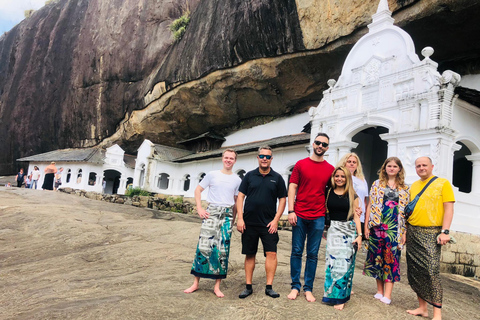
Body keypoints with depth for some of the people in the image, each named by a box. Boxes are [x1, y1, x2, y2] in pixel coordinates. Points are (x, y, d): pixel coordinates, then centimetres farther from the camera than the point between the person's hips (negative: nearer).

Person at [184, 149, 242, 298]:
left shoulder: (237, 180, 9)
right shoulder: (212, 175, 4)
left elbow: (236, 201, 15)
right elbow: (198, 190, 9)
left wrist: (233, 219, 10)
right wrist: (199, 209, -2)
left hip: (227, 215, 1)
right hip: (211, 212, -1)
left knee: (223, 249, 0)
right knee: (203, 246, -4)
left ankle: (217, 286, 10)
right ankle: (196, 283, 9)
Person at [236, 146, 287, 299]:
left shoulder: (277, 178, 4)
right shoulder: (249, 176, 6)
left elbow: (282, 199, 4)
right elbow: (240, 196, 5)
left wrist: (276, 220, -5)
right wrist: (240, 218, -4)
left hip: (268, 224, -1)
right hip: (249, 223, 1)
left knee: (271, 253, -6)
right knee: (249, 254, 8)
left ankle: (269, 287, 4)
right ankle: (248, 286, 18)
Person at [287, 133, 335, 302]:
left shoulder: (330, 169, 7)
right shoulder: (301, 164, 3)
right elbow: (292, 187, 2)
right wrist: (291, 211, -6)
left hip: (318, 218, 1)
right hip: (300, 215, -1)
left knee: (313, 254, 8)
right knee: (297, 252, 4)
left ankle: (308, 289, 19)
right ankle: (295, 286, 17)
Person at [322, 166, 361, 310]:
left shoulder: (352, 196, 5)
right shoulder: (329, 193, 6)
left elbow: (356, 216, 3)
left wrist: (359, 235, -3)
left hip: (349, 231, 0)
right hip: (333, 230, 1)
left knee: (345, 263, -1)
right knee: (333, 261, -4)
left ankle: (342, 296, 8)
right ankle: (334, 294, 9)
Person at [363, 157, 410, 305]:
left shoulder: (404, 188, 9)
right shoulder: (377, 184, 7)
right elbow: (370, 206, 6)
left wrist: (404, 232, 1)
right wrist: (366, 226, 0)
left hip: (395, 228, 0)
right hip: (377, 226, 1)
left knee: (391, 258, -3)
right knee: (377, 257, 5)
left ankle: (387, 294, 0)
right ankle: (379, 291, 18)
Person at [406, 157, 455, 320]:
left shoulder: (443, 183, 1)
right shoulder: (413, 186, 15)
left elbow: (448, 208, -5)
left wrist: (445, 231, -13)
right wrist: (405, 230, 14)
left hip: (431, 233, -5)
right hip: (412, 232, 5)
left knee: (431, 271, -11)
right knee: (414, 272, 7)